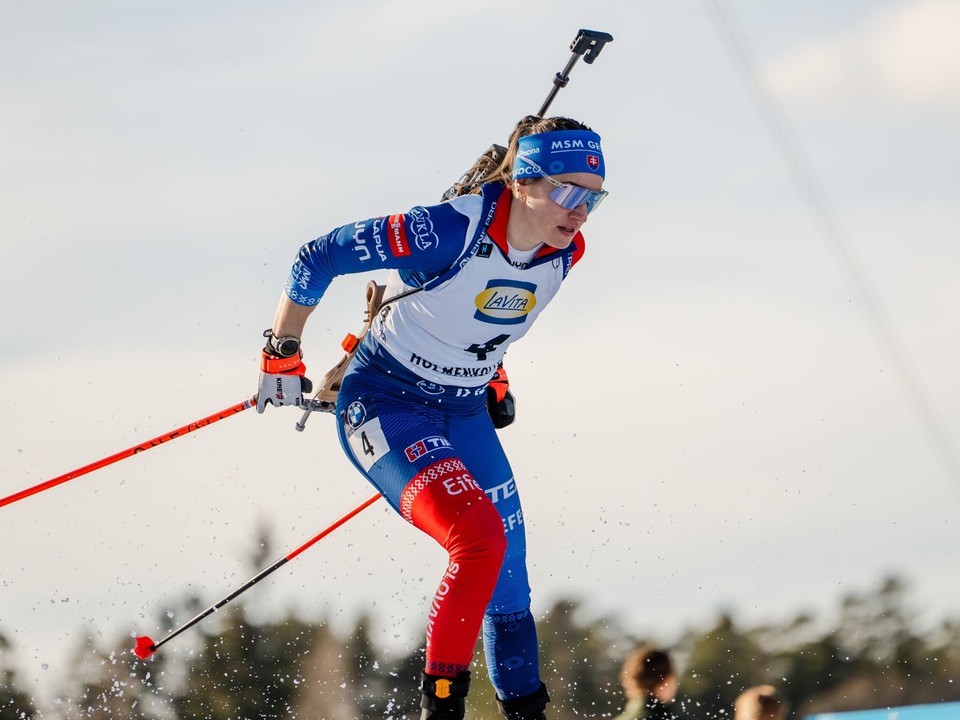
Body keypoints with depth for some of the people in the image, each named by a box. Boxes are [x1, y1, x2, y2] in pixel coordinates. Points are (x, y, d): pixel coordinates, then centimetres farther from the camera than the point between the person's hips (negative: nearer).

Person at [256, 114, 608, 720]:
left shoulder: (564, 252, -7)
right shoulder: (452, 230, -28)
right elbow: (318, 260, -19)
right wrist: (282, 355, -10)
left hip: (463, 415, 7)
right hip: (385, 404, -7)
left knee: (508, 583, 8)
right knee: (479, 539, -26)